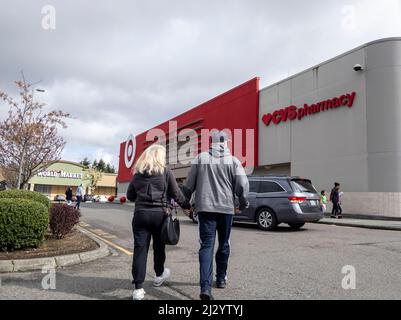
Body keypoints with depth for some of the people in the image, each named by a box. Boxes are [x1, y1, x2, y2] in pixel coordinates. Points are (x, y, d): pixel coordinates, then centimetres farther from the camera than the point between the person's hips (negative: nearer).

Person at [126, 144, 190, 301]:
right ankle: (159, 275, 38)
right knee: (159, 246, 17)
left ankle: (138, 288, 0)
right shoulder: (166, 171, -3)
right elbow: (176, 194, -1)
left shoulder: (138, 173, 7)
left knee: (140, 249, 3)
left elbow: (130, 196, 13)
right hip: (159, 214, -2)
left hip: (140, 214, 2)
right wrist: (187, 206, 13)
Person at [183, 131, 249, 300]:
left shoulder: (201, 158, 1)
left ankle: (206, 287, -13)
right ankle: (221, 279, 30)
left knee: (207, 245, -1)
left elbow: (189, 184, 2)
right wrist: (243, 202, 10)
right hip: (226, 208, 1)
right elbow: (242, 185, -7)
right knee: (223, 244, 17)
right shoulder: (233, 160, -1)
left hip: (205, 207, 0)